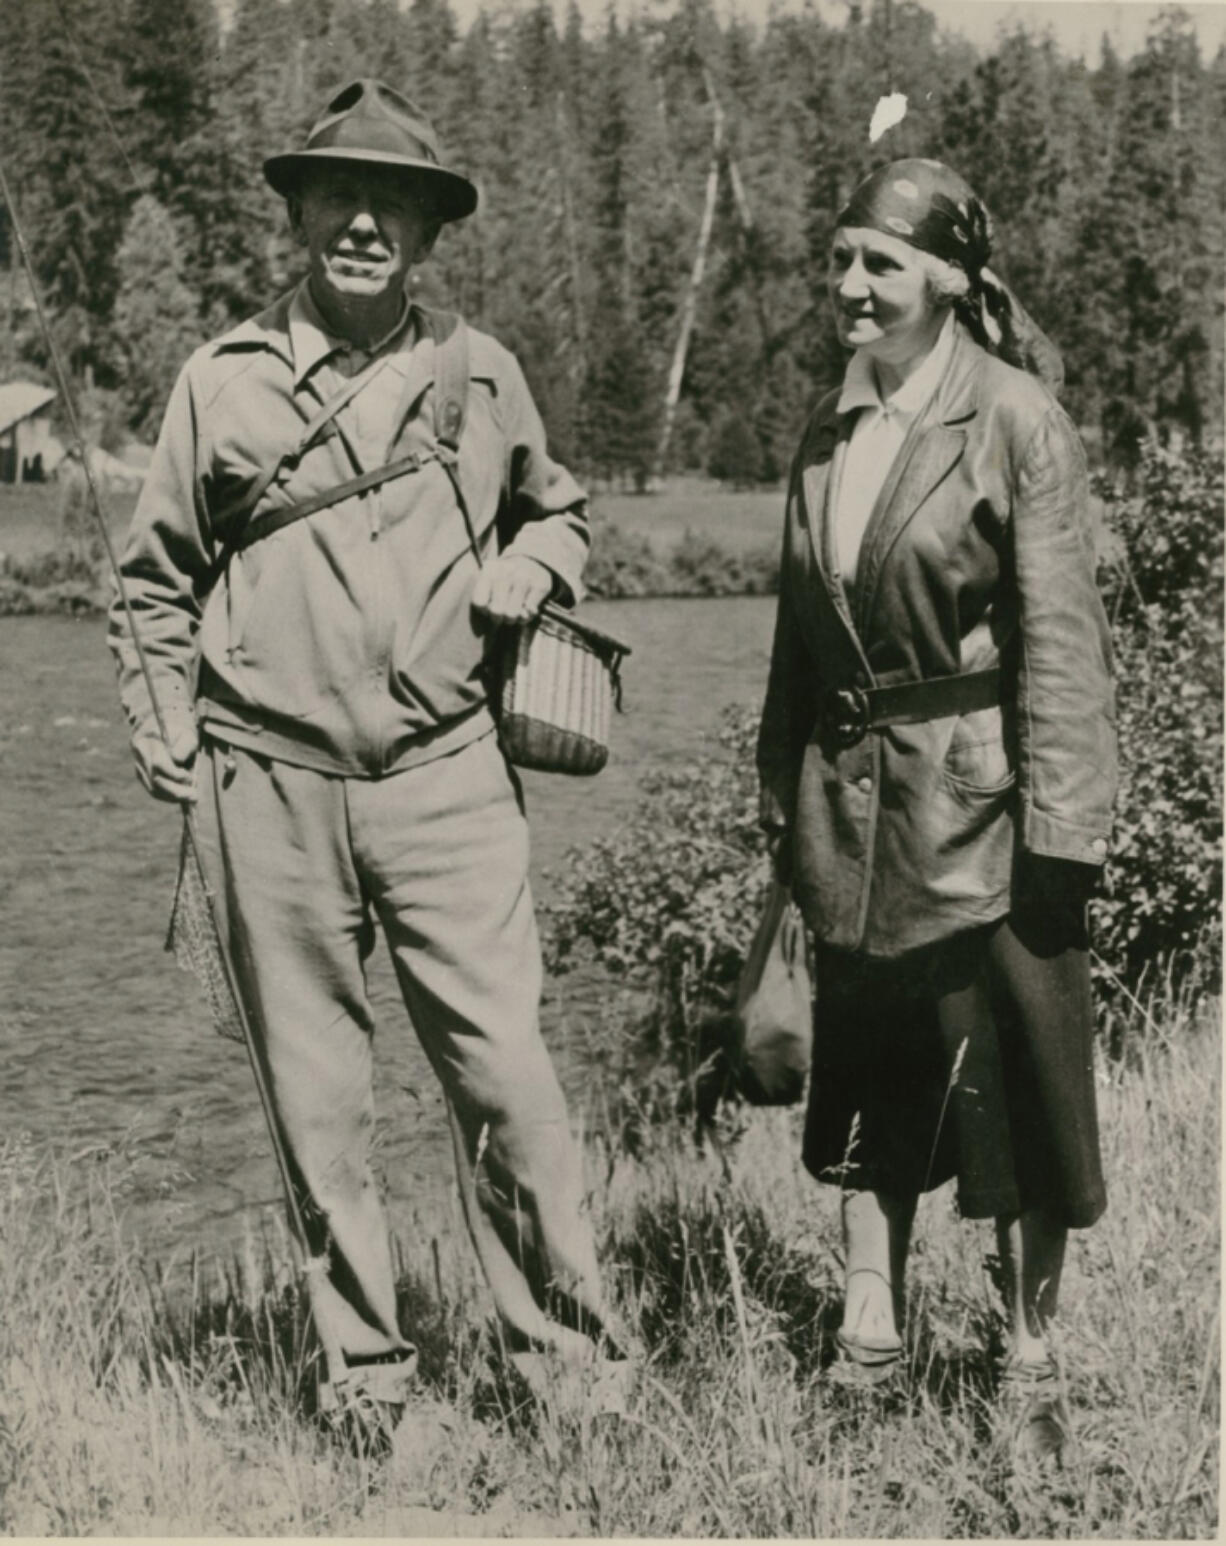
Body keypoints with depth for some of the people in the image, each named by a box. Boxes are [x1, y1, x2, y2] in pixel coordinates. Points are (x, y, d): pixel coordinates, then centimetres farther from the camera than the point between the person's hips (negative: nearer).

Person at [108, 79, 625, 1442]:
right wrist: (166, 741, 4)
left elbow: (561, 515, 24)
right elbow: (155, 581, 13)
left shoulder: (479, 377, 7)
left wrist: (511, 581, 3)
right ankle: (367, 1369, 18)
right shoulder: (222, 380, 6)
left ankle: (566, 1354, 7)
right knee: (314, 1098, 6)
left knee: (502, 1071, -6)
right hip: (269, 785, 1)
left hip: (443, 778, 0)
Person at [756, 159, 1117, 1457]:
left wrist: (1058, 818, -16)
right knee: (864, 1073, 12)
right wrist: (784, 793, 13)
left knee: (1014, 1078, 4)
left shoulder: (1015, 421, -9)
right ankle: (868, 1338, 23)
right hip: (852, 796, 6)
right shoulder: (829, 428, 9)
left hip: (977, 793, -5)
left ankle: (1030, 1362, 18)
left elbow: (1059, 634, -12)